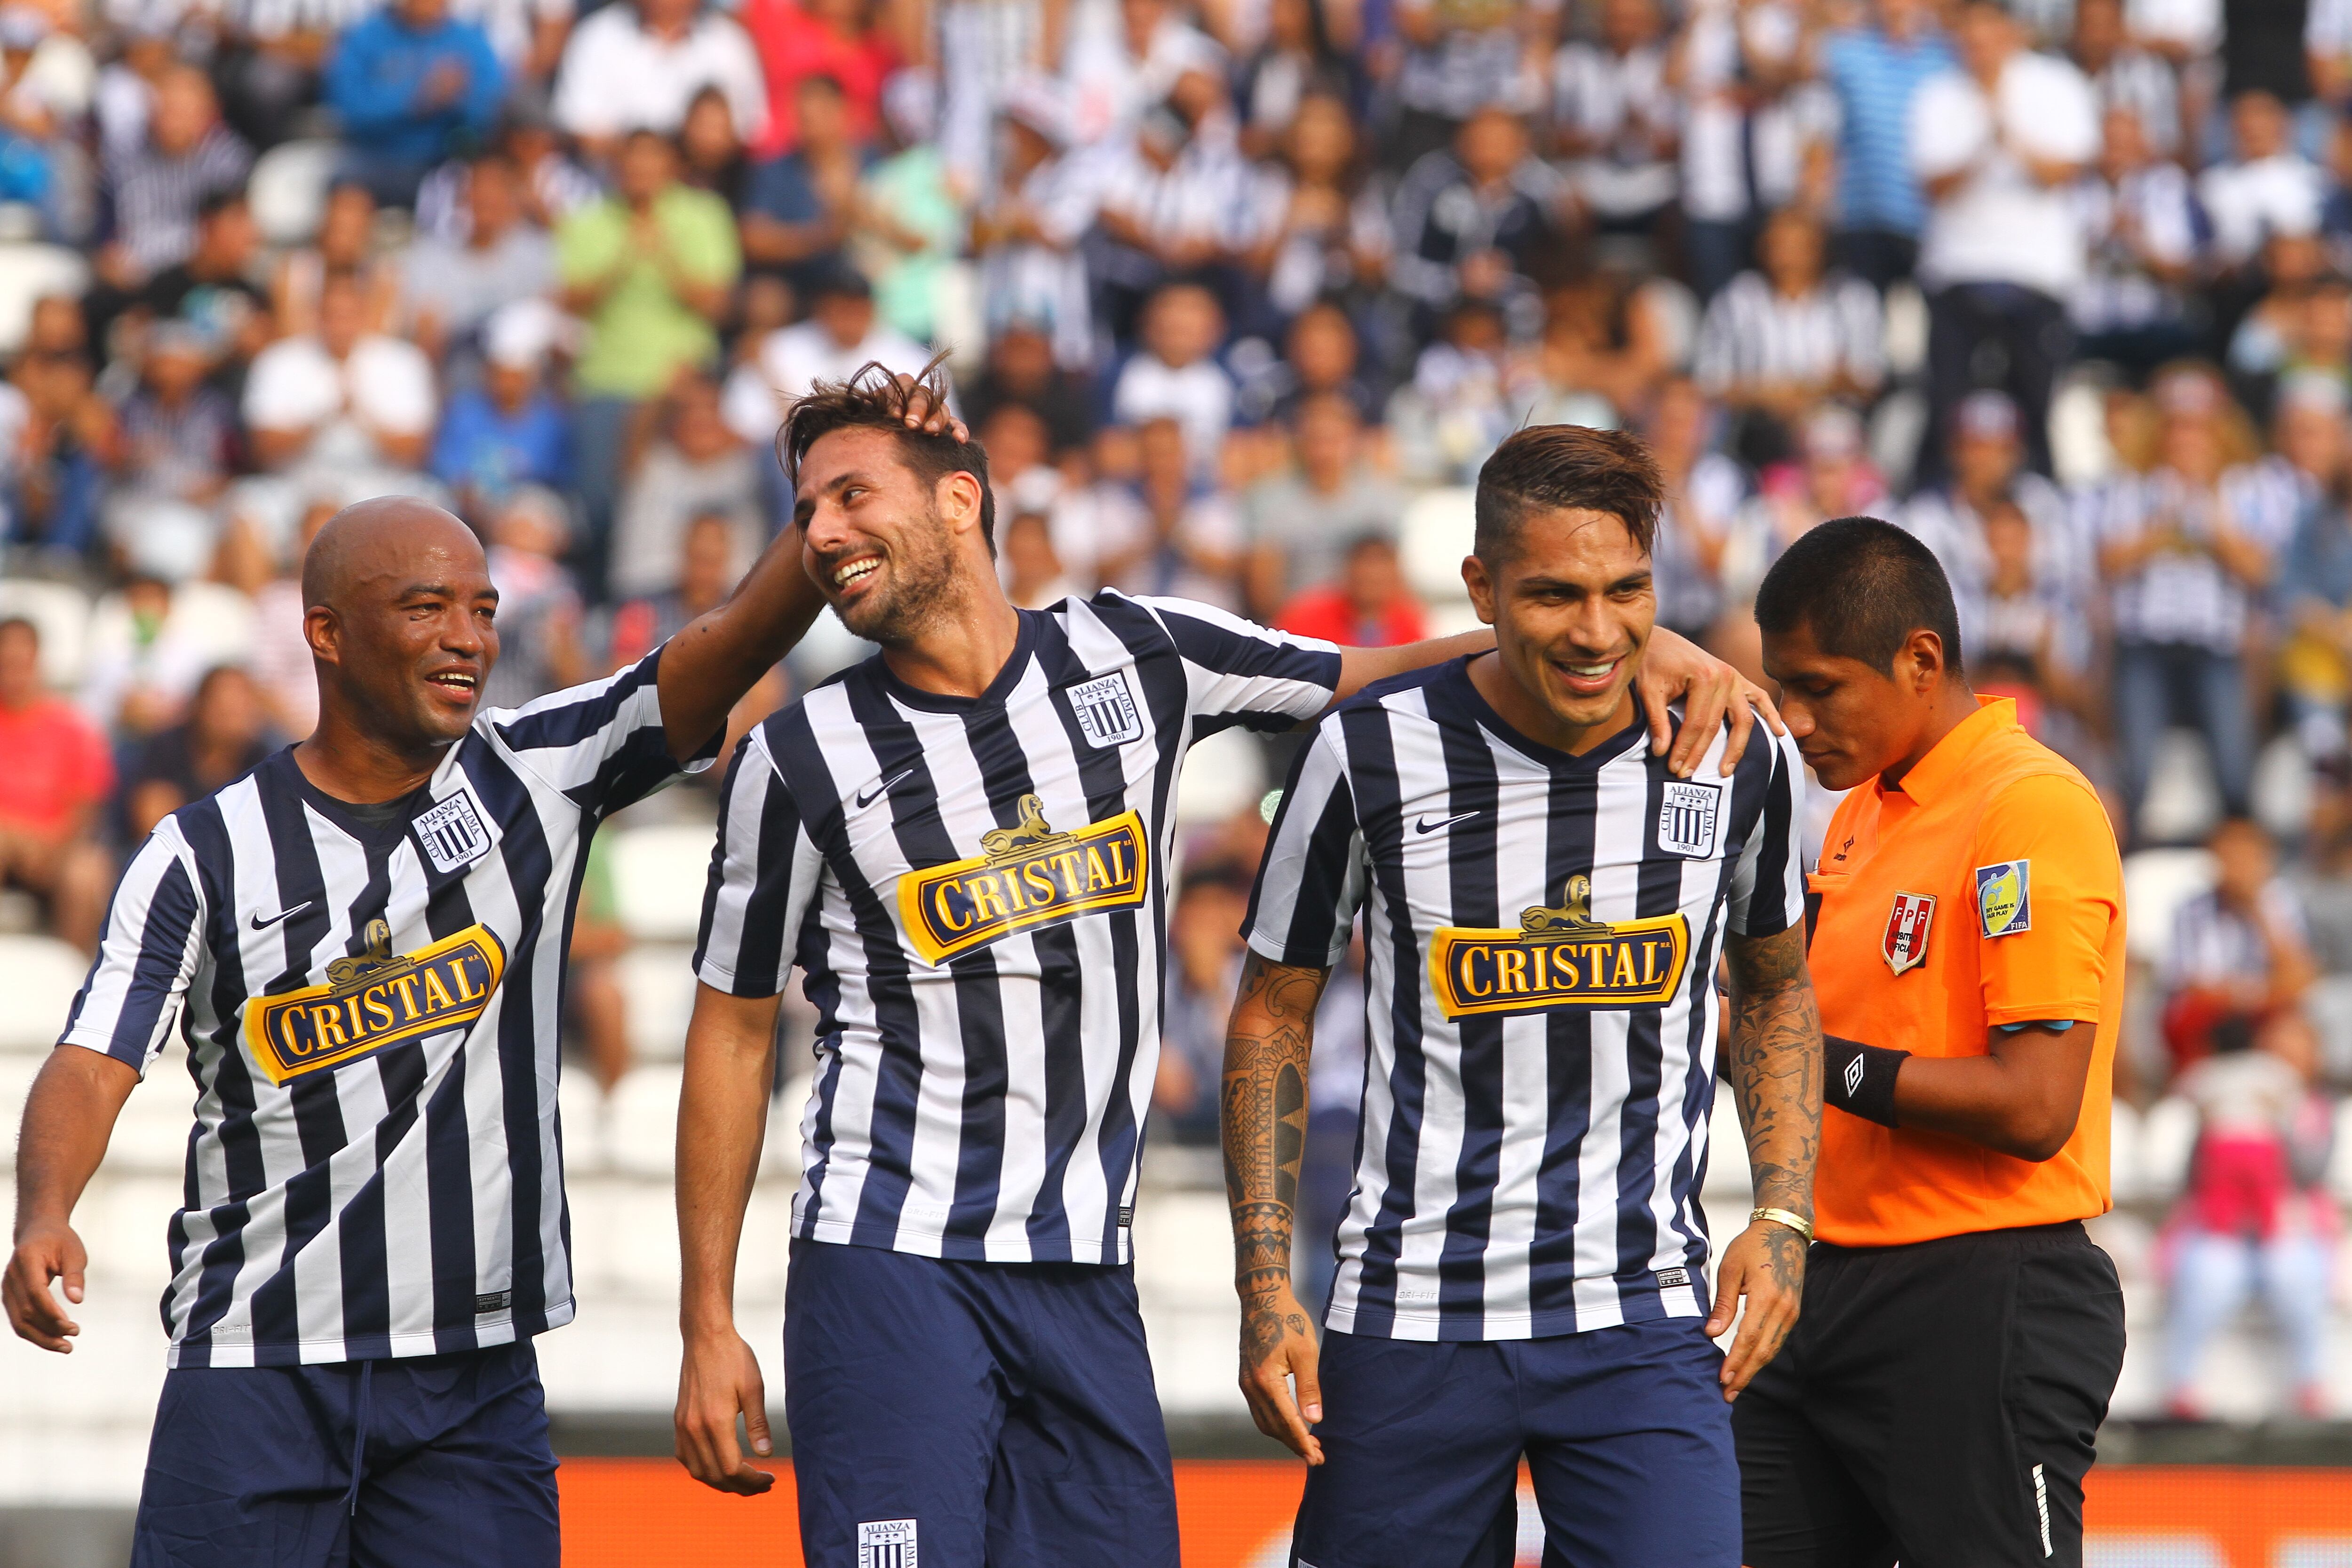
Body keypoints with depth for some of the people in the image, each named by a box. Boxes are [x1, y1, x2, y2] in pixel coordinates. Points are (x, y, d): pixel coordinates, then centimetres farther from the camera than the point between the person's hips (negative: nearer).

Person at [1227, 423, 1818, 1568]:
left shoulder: (1735, 756, -1)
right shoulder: (1369, 753, -7)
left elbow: (1774, 987, 17)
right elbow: (1275, 1012, 5)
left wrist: (1781, 1217, 3)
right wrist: (1265, 1288, -1)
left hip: (1642, 1319, 1)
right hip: (1411, 1323, -1)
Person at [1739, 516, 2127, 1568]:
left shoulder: (2034, 809, -13)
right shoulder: (1862, 807, 15)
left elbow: (2033, 1107, -19)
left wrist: (1821, 1064, -16)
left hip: (1978, 1313, -9)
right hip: (1825, 1290, 9)